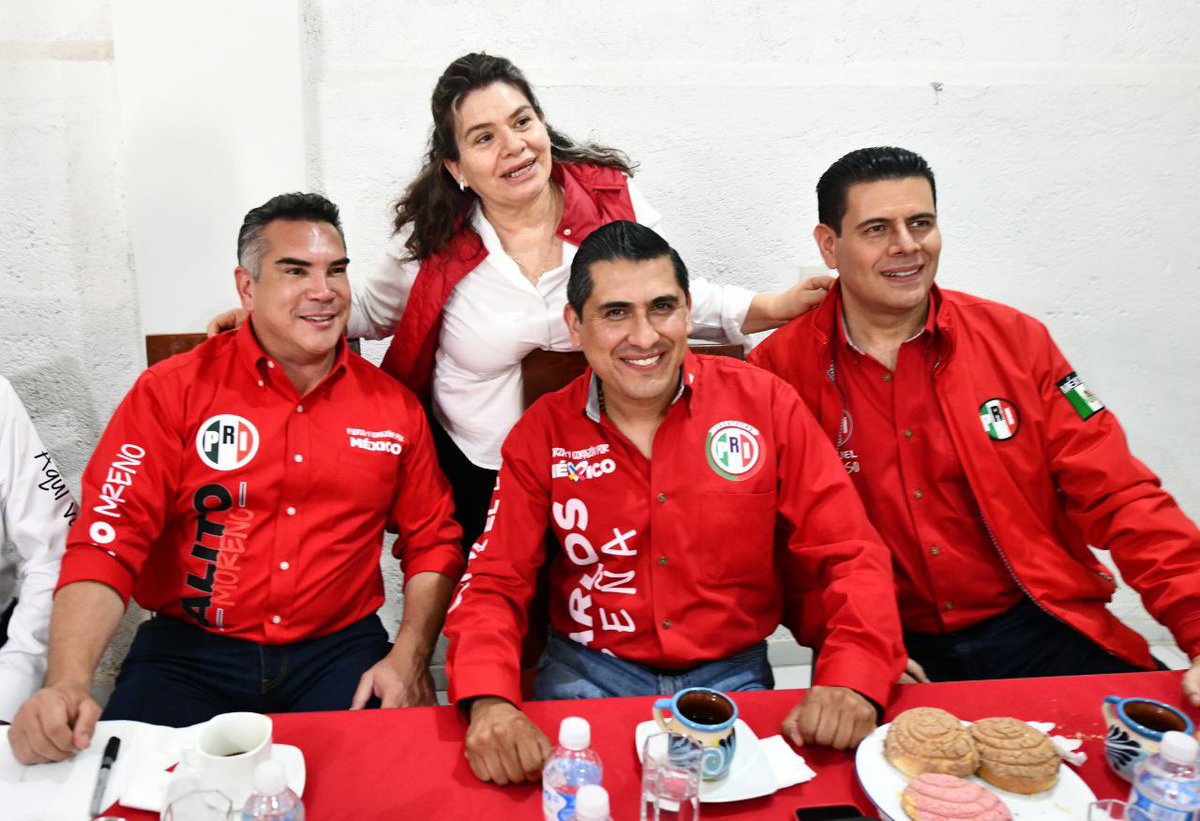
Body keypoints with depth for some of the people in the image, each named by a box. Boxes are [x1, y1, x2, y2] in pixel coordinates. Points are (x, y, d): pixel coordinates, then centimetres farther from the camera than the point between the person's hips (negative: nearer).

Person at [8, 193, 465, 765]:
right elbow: (106, 540, -9)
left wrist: (409, 658, -6)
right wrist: (68, 683, -24)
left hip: (340, 651, 1)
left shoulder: (392, 406, 4)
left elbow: (433, 542, 9)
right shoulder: (172, 392, -2)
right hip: (187, 653, 0)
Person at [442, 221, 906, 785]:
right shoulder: (542, 434, -3)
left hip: (733, 674, 1)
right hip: (589, 672, 0)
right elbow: (494, 581, -5)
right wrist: (488, 703, -26)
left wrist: (851, 684, -24)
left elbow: (848, 557, -6)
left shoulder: (764, 404, -5)